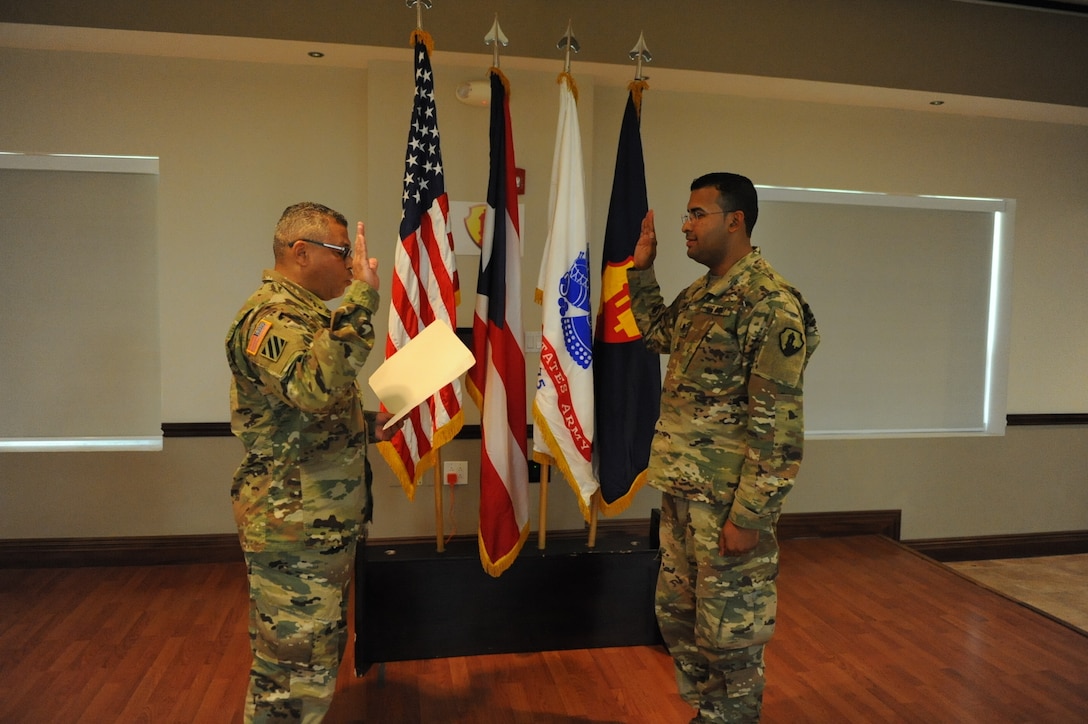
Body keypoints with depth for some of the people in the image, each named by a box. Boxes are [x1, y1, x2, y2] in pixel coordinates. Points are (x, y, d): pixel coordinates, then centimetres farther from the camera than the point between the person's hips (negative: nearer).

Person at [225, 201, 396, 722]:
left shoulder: (301, 314, 16)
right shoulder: (270, 316, -17)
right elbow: (317, 386, -37)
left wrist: (369, 424, 9)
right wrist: (361, 298, -33)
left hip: (325, 522, 10)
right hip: (293, 527, -10)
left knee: (316, 654, 22)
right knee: (295, 667, 2)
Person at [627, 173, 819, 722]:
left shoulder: (770, 304, -17)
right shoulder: (699, 293, 10)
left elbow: (778, 423, -20)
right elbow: (658, 334, 31)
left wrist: (749, 515, -20)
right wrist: (642, 270, 19)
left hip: (728, 500, -9)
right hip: (681, 491, 9)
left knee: (730, 632, 7)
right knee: (675, 614, 20)